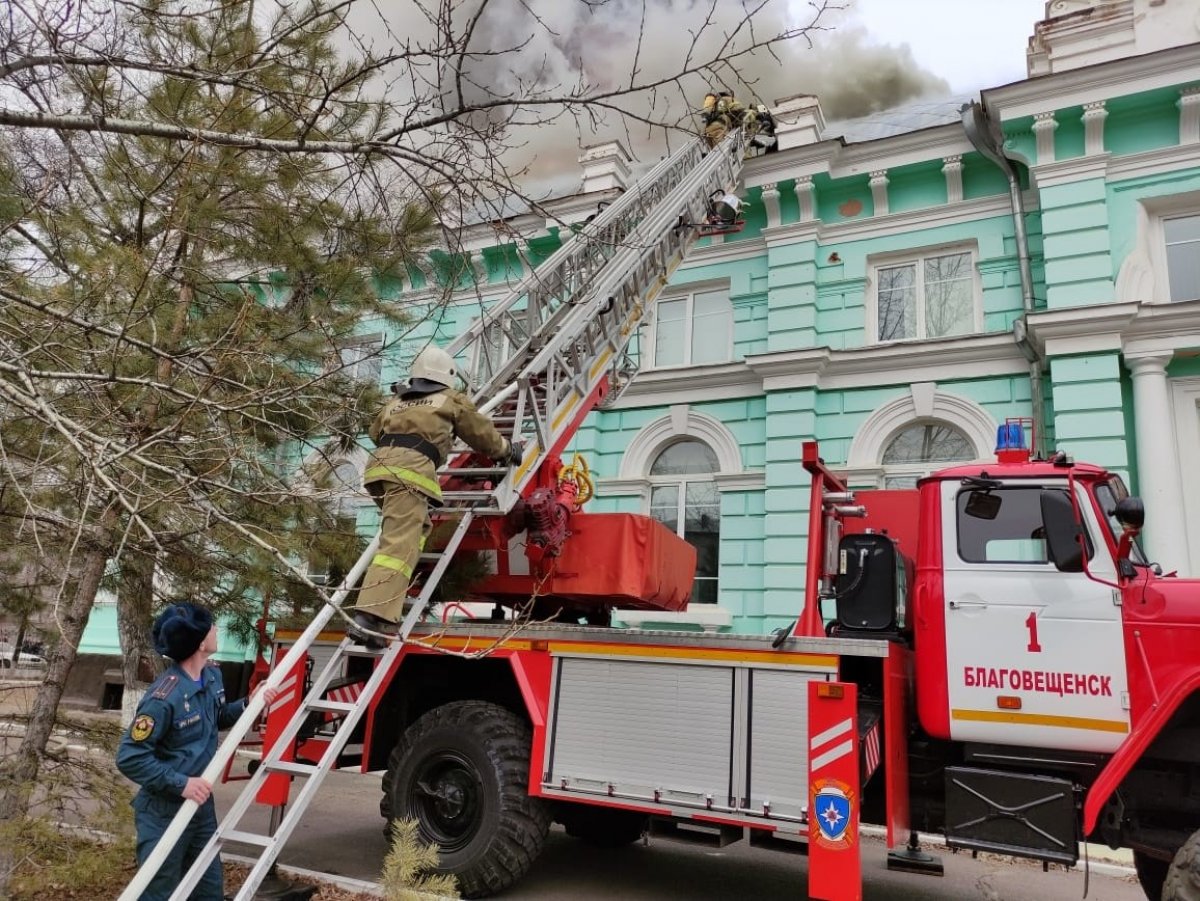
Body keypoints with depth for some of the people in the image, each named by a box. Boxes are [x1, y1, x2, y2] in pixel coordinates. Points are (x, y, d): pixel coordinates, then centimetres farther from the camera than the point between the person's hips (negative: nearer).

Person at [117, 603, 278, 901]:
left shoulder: (213, 677, -1)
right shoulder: (164, 696, -27)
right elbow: (129, 757, -24)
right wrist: (181, 784, -26)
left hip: (202, 806, 8)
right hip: (164, 813, -8)